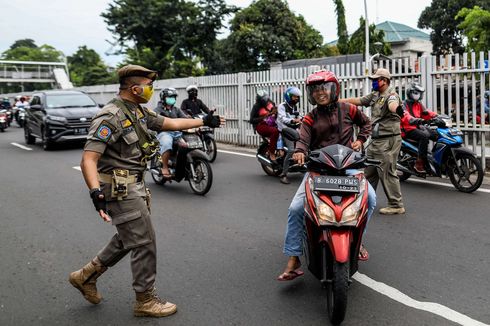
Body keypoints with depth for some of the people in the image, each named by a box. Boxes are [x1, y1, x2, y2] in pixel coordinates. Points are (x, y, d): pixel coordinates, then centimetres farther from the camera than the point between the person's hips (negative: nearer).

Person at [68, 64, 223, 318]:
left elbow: (172, 123, 19)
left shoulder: (138, 112, 7)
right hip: (121, 190, -10)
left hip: (135, 185, 10)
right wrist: (95, 192, -40)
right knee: (144, 242, 0)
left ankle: (86, 275, 33)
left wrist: (205, 121, 23)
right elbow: (88, 159, -26)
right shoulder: (110, 117, -21)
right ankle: (145, 300, 16)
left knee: (128, 238, 21)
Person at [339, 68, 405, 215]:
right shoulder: (375, 95, 14)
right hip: (376, 140, 9)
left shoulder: (391, 95, -14)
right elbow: (358, 101, 20)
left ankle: (396, 205, 1)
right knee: (369, 171, 17)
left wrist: (397, 109, -60)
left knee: (387, 173, -7)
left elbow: (392, 105, -37)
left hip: (387, 141, -9)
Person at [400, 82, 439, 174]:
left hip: (419, 127, 8)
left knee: (438, 135, -9)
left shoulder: (419, 105, 22)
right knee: (424, 136, -33)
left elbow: (426, 113, 12)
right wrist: (415, 120, -42)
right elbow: (405, 116, -23)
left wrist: (437, 116, -8)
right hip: (408, 129, -7)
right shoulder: (404, 104, -4)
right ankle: (419, 163, -34)